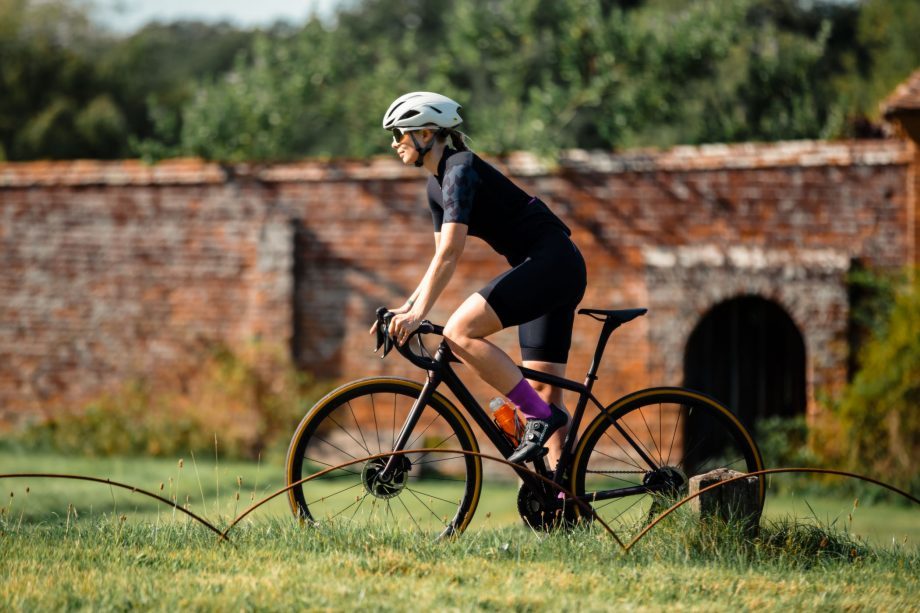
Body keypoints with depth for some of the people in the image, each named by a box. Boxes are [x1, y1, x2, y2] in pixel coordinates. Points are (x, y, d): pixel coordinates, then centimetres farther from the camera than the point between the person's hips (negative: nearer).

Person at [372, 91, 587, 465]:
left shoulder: (460, 170, -14)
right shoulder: (437, 185, 15)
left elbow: (450, 254, -22)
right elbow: (443, 257, 20)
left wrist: (418, 314, -26)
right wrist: (406, 307, 12)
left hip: (551, 263, -10)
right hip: (556, 271, 10)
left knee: (460, 333, -21)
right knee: (543, 389, 5)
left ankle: (540, 416, -18)